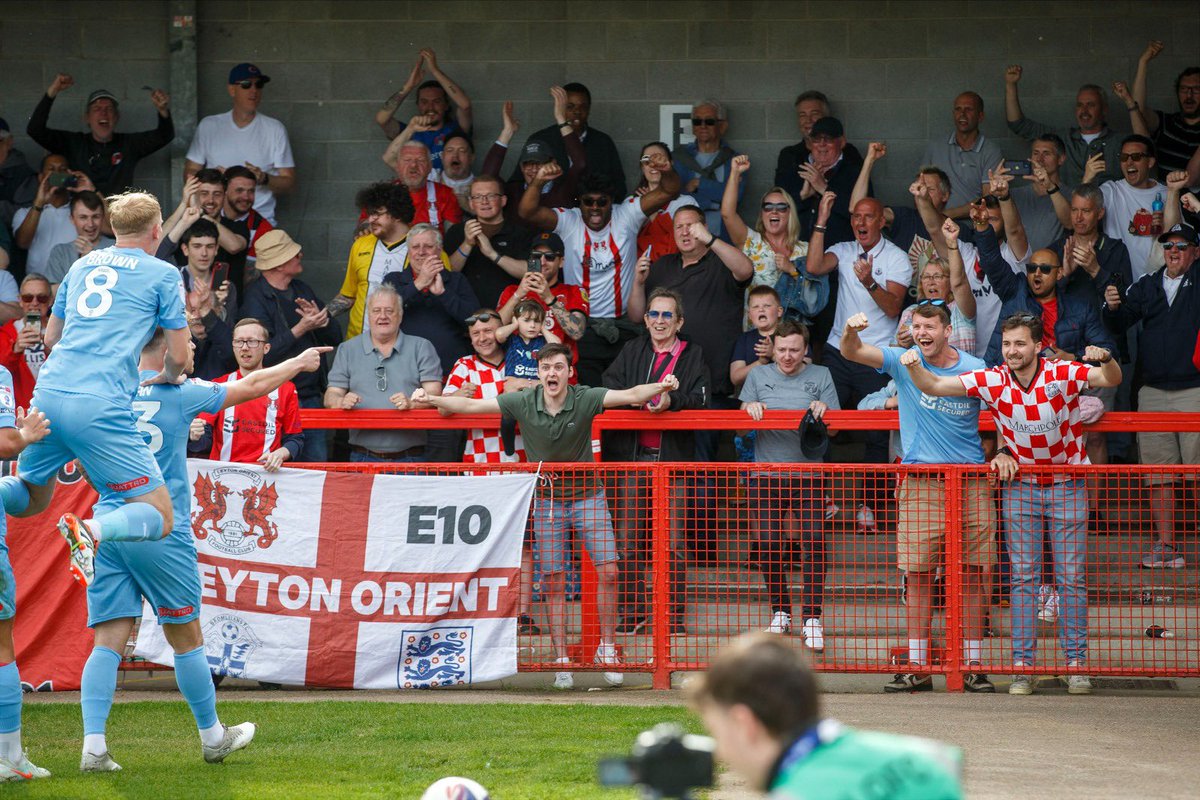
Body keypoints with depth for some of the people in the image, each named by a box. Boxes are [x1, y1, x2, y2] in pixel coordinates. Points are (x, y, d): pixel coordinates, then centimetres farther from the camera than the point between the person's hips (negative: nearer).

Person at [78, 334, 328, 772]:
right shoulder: (180, 394, -3)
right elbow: (252, 385, 6)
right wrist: (299, 362, 22)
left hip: (108, 532, 3)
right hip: (161, 533, -3)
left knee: (109, 641, 0)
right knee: (187, 639, 10)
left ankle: (94, 746, -13)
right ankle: (213, 737, 23)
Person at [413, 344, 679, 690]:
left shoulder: (586, 399, -14)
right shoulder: (522, 403, -9)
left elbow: (630, 395, -24)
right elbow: (471, 405, -3)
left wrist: (661, 388, -42)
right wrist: (432, 399, -11)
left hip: (587, 495, -1)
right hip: (547, 501, 1)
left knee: (608, 570, -11)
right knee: (553, 583, 1)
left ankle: (607, 647, 4)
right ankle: (561, 661, 8)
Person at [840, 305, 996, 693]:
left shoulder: (976, 368, 2)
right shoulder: (904, 361, 2)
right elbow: (851, 352, -7)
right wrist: (851, 330, -29)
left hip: (971, 482, 1)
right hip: (920, 483, 0)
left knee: (973, 574, 1)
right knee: (918, 574, -4)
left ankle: (973, 665, 7)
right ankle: (917, 667, 0)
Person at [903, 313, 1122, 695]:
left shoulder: (1063, 374, -18)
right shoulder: (993, 381, -11)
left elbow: (1111, 380, -29)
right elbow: (934, 386, -11)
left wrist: (1106, 360, -51)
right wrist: (914, 367, -32)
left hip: (1067, 485, -2)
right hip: (1021, 486, 2)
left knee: (1072, 577, 1)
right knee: (1022, 575, 1)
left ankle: (1076, 664, 7)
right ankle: (1022, 665, 3)